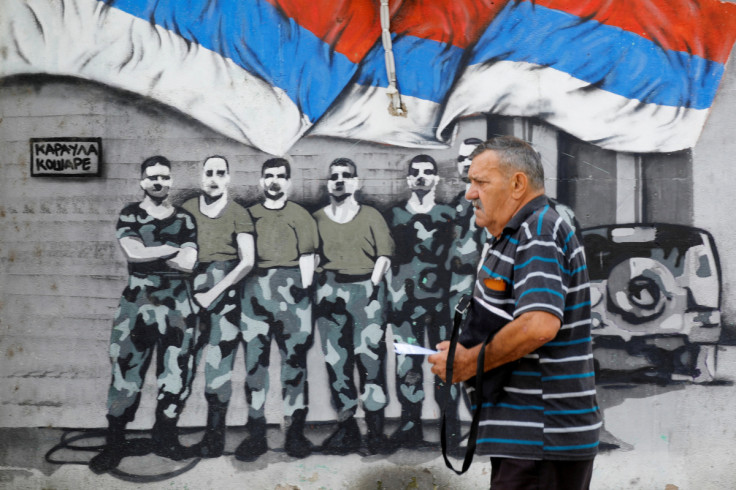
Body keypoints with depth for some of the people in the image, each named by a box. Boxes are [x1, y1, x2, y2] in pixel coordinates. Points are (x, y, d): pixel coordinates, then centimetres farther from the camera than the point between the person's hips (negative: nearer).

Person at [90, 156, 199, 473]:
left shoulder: (185, 220, 8)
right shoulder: (129, 216, 5)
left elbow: (188, 263, -6)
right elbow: (134, 253, -13)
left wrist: (148, 252, -7)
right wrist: (174, 248, -6)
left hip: (178, 304, 2)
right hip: (137, 301, -2)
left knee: (175, 372, 5)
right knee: (125, 370, -5)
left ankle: (165, 436, 17)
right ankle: (114, 443, 1)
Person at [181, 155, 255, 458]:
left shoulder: (238, 214, 4)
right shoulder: (187, 210, 12)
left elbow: (247, 261, -3)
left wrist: (214, 292, -9)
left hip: (225, 291, -2)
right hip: (190, 290, 2)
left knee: (218, 364, -5)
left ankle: (214, 436, 2)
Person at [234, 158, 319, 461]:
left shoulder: (300, 215, 11)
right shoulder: (249, 215, 16)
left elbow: (307, 259, 5)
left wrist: (304, 294, -3)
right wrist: (243, 292, 4)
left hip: (291, 288, -2)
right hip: (255, 290, 2)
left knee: (294, 357, -2)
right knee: (255, 359, -1)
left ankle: (295, 431, 2)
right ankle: (256, 433, 2)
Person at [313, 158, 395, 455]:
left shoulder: (371, 216, 10)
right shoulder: (317, 219, 12)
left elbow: (384, 255, 3)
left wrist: (372, 285, -7)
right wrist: (317, 289, -3)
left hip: (366, 288, -1)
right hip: (330, 291, 2)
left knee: (371, 357, -8)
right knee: (336, 360, -1)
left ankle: (376, 429, -5)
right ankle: (346, 428, 4)